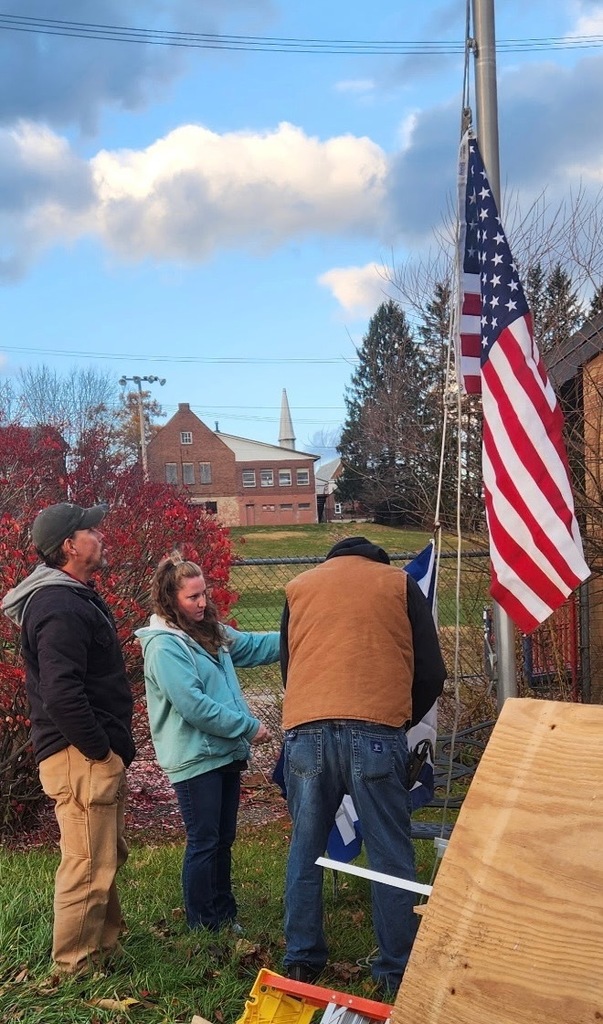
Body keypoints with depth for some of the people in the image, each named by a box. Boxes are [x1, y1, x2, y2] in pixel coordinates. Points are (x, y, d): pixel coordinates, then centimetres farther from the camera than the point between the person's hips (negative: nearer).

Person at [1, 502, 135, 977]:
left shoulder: (75, 597, 14)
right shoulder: (60, 608, -20)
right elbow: (62, 695, -28)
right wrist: (102, 751, -19)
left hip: (94, 754, 11)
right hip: (80, 758, -11)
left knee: (107, 857, 22)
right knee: (88, 866, -1)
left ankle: (105, 946, 37)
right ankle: (76, 968, 14)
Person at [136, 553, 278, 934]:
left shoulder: (212, 631, 8)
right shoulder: (164, 646, -18)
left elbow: (254, 646, 20)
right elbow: (193, 705, -23)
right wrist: (249, 726, -17)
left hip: (226, 752, 8)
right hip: (195, 758, -8)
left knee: (223, 839, 18)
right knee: (203, 842, 3)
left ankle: (224, 914, 32)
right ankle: (203, 926, 18)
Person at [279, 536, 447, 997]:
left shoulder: (299, 586, 21)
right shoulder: (399, 583, 14)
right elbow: (431, 674, 11)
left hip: (305, 731, 3)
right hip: (375, 733, -2)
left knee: (305, 851, 14)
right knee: (391, 857, 7)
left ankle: (301, 961, 20)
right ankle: (397, 972, 12)